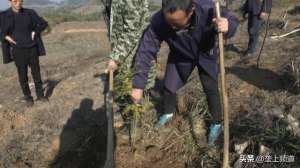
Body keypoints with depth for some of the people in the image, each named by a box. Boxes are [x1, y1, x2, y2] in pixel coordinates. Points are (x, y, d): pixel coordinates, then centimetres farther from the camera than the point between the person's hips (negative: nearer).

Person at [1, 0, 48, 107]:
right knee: (23, 76, 6)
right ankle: (28, 98, 24)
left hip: (32, 49, 1)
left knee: (36, 73, 10)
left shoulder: (30, 13, -2)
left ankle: (40, 95, 28)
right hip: (18, 51, -1)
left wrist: (35, 33, -3)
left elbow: (43, 24, 8)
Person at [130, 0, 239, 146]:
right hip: (180, 56, 2)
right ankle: (168, 113, 41)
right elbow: (146, 51, -30)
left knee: (211, 89, 1)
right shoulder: (158, 22, -39)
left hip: (205, 55, -1)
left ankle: (217, 123, 27)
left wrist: (227, 26, -51)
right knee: (169, 87, 8)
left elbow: (232, 20, -24)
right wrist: (138, 85, -30)